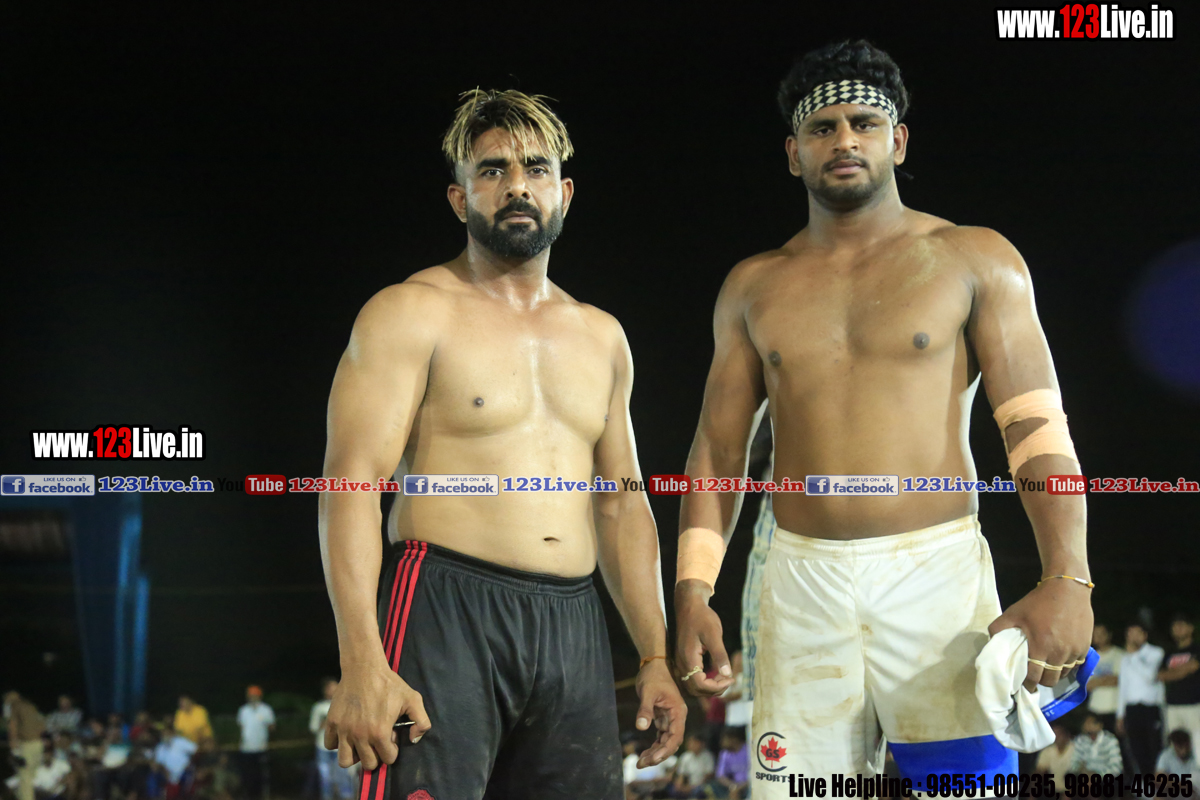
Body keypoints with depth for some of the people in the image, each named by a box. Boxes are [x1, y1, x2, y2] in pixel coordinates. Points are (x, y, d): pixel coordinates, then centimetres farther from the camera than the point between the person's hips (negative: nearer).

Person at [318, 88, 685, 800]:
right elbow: (352, 483, -9)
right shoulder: (413, 314, 0)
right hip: (447, 614, -5)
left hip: (575, 631, 6)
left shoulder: (601, 336, 19)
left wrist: (656, 657, 13)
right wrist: (361, 663, -21)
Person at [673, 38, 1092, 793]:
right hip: (802, 585, 3)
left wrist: (1067, 578, -15)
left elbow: (1038, 429, -2)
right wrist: (694, 592, 4)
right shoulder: (754, 288, 13)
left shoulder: (974, 261, 5)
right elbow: (719, 448, 16)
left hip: (938, 573, -2)